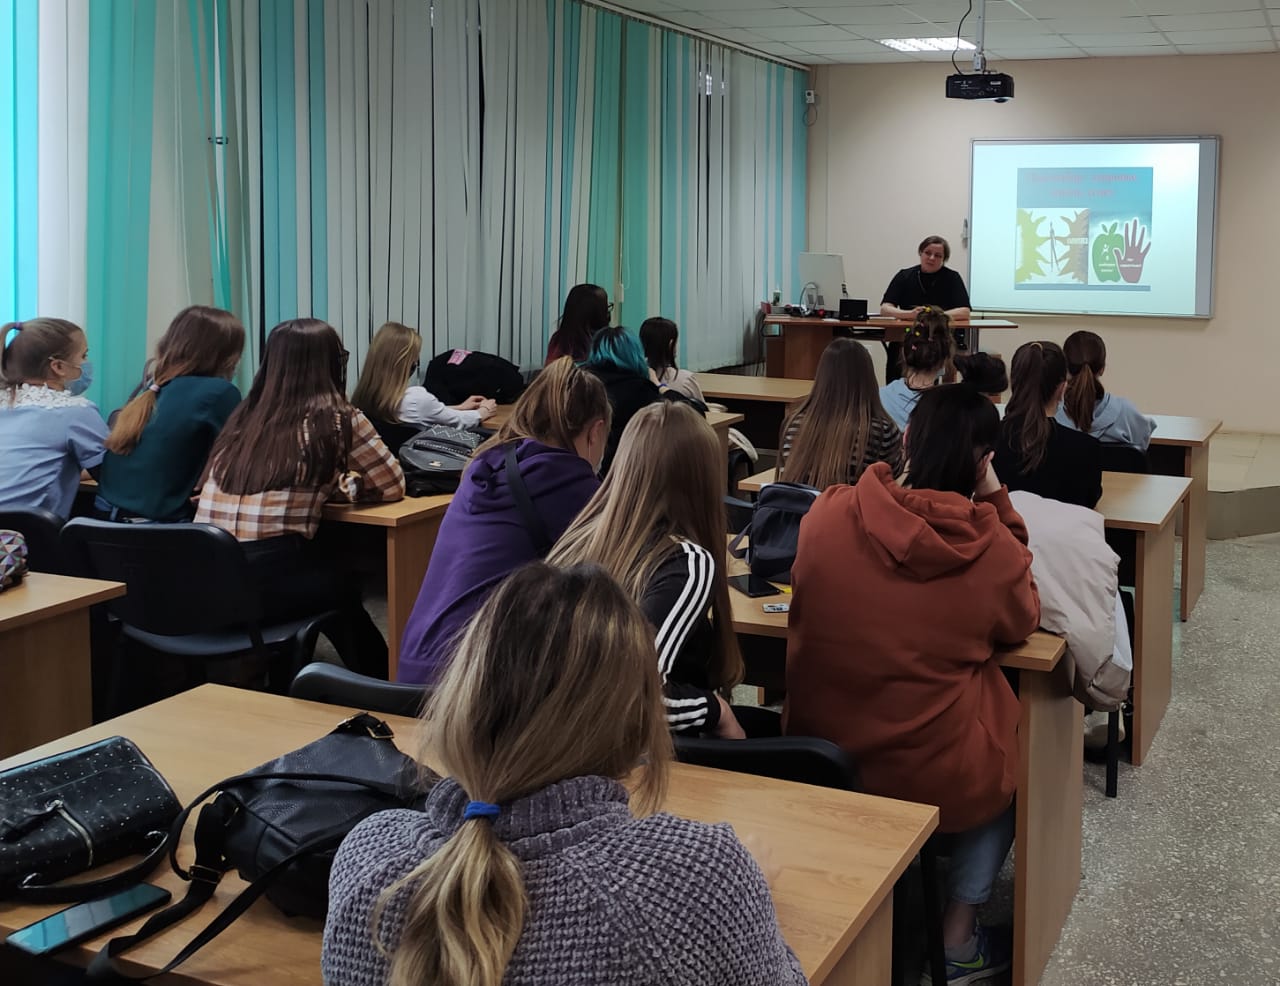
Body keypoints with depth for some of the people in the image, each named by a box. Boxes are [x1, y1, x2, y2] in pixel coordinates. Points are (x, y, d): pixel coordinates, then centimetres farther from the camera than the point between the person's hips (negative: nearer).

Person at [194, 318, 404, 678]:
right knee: (343, 579, 26)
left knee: (328, 569, 30)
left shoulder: (246, 414, 14)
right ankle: (382, 683, 41)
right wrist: (344, 485, 26)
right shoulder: (337, 418, -1)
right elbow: (393, 486, 11)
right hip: (263, 581, -5)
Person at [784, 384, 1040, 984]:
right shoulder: (992, 548, -16)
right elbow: (1022, 622, 6)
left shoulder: (827, 514, -11)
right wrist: (996, 503, -1)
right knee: (1011, 761, 30)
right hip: (938, 778, -3)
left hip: (819, 763, 3)